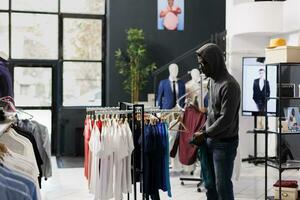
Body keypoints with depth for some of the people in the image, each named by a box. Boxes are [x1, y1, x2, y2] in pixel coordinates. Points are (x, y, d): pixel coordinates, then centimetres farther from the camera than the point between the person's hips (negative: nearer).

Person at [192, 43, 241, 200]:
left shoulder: (229, 85, -20)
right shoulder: (213, 80, 9)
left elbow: (226, 119, -22)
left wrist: (205, 134, -13)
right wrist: (204, 131, 7)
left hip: (224, 143, -9)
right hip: (211, 141, 9)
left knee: (223, 186, -1)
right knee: (210, 184, 15)